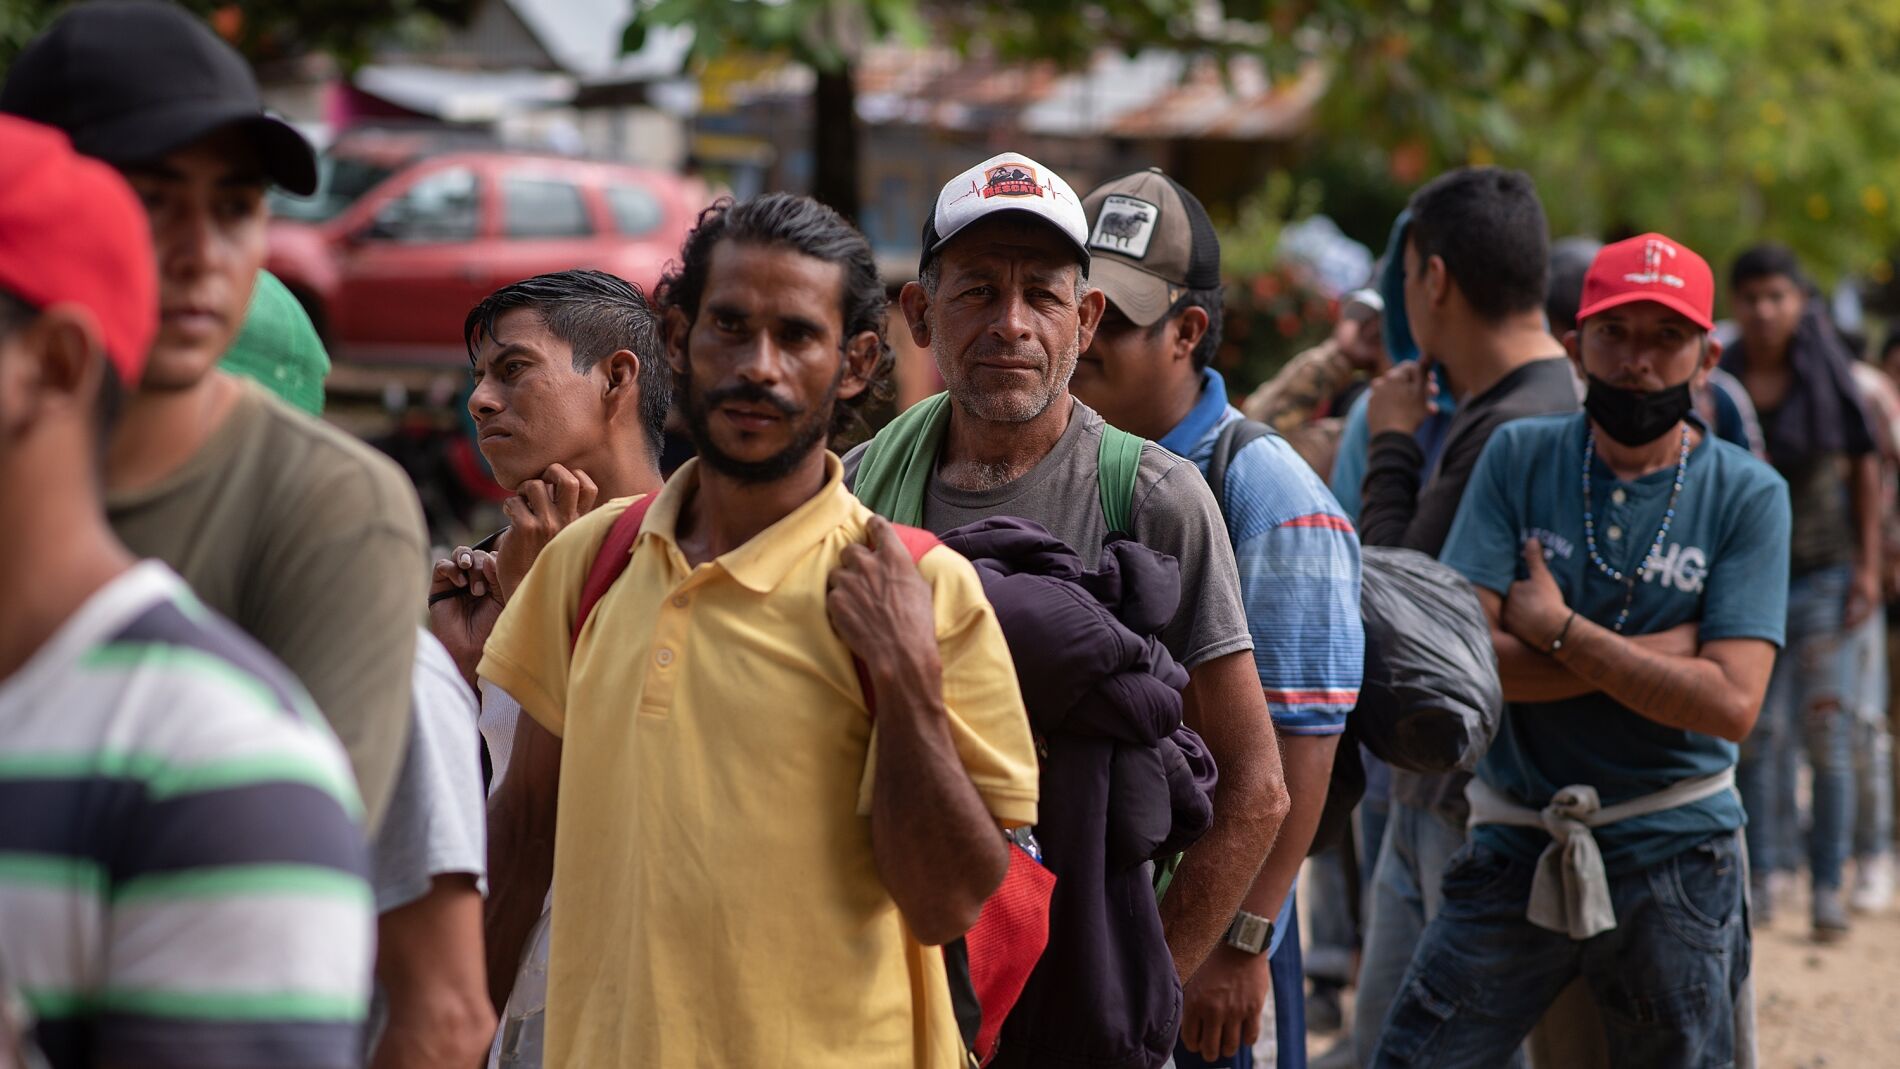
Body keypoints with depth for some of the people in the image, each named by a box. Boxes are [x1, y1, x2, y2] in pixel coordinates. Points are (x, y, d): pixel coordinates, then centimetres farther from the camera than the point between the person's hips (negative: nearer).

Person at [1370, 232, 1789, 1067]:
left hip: (1672, 851, -1)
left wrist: (1560, 631, -13)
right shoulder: (1519, 459, 1)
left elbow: (1731, 703, -15)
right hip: (1518, 839, 1)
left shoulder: (1747, 496, -3)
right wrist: (1656, 651, -12)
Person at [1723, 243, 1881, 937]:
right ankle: (1760, 878, 11)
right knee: (1757, 731, 2)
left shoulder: (1827, 371, -2)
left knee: (1827, 730, -4)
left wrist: (1868, 565, -1)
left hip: (1823, 572, -1)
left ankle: (1828, 886, 0)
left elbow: (1865, 466, 3)